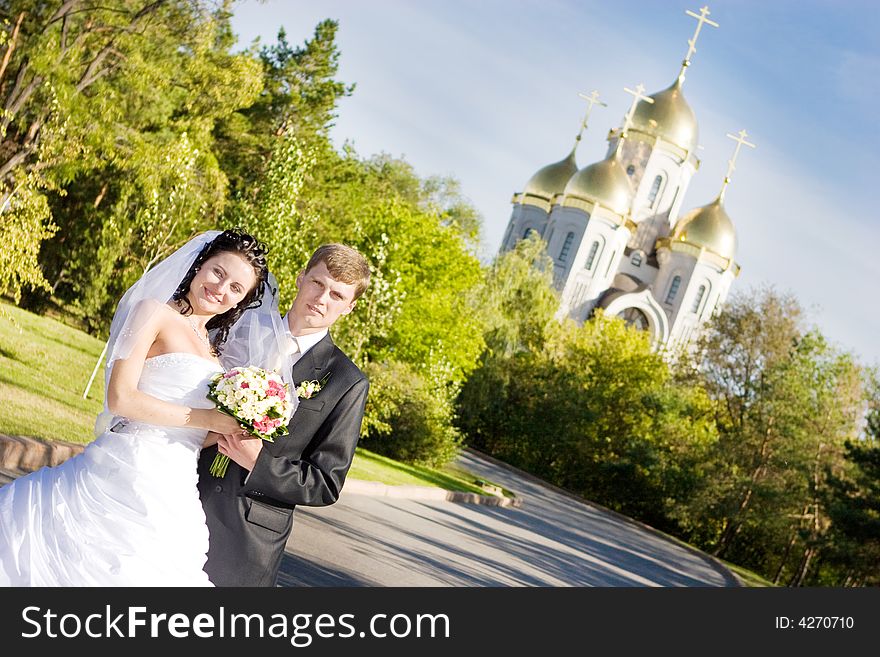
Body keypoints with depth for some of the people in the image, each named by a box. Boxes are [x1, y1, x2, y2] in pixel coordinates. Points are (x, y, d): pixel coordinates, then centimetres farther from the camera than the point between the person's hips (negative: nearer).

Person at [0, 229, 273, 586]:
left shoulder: (212, 348, 20)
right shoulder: (154, 312, 0)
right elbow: (120, 397, -12)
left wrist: (232, 431, -1)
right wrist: (206, 419, -11)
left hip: (173, 500, 7)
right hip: (129, 473, -6)